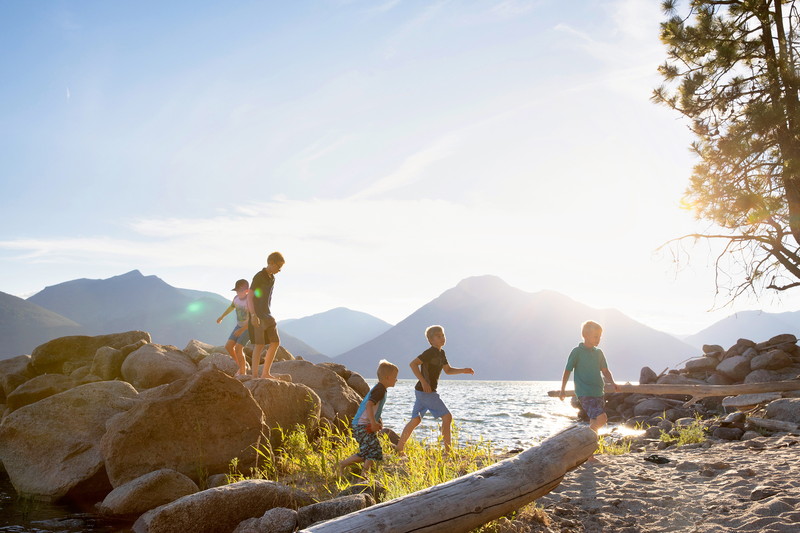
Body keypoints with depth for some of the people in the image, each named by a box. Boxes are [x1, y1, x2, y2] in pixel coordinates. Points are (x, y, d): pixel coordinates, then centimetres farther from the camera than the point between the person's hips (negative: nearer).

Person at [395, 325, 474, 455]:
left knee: (415, 420, 13)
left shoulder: (441, 353, 14)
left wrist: (463, 370, 12)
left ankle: (398, 449, 17)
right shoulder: (430, 352, -14)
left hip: (421, 391, 9)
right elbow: (413, 364, -22)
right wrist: (423, 382, -27)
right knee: (447, 416, -6)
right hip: (426, 391, -9)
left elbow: (448, 370, 25)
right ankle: (447, 451, -4)